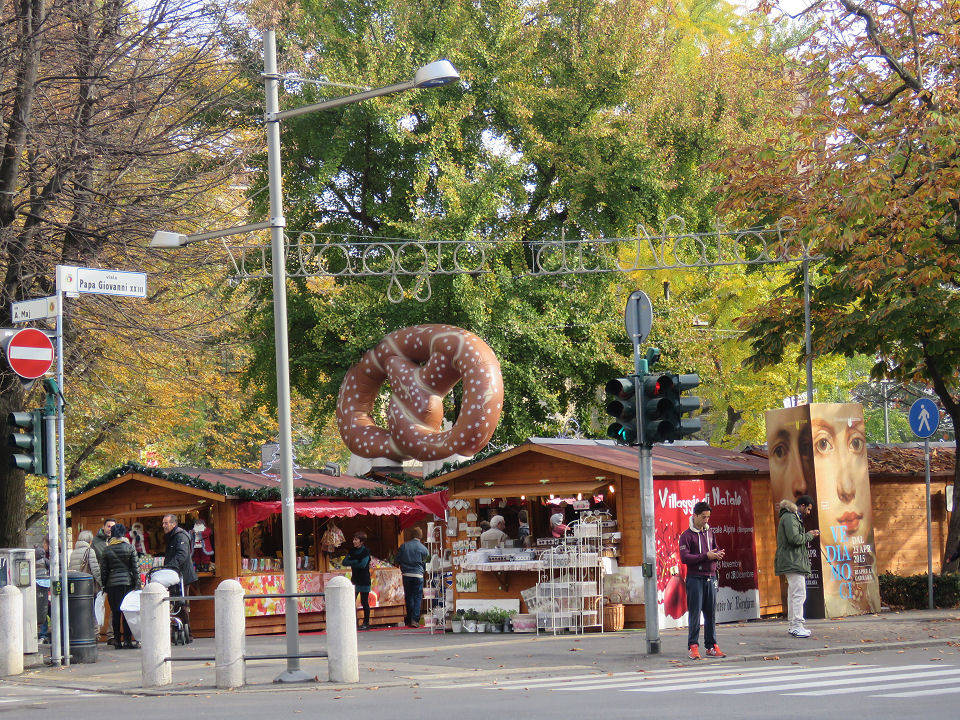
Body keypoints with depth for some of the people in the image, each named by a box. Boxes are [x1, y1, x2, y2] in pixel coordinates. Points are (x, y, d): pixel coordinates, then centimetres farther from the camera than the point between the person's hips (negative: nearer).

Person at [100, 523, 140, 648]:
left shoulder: (107, 549, 4)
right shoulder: (129, 547, -1)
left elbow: (104, 569, 6)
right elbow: (135, 567, -1)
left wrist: (104, 584, 13)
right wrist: (137, 585, 2)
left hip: (112, 583, 2)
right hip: (127, 581, -1)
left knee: (115, 613, 6)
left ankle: (117, 640, 5)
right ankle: (127, 640, -3)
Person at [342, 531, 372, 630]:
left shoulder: (365, 551, -7)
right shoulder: (352, 551, 11)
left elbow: (363, 564, -19)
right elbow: (344, 562, 3)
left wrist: (351, 563, -8)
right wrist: (355, 562, -12)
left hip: (364, 580, -6)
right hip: (355, 579, 6)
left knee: (364, 602, 0)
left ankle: (366, 623, 8)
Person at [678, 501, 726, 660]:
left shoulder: (709, 532, 15)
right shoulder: (686, 535, -4)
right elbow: (684, 558, -13)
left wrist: (718, 553, -1)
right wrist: (706, 556, -17)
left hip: (710, 577, 6)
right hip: (695, 578, -6)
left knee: (711, 614, 7)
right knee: (695, 613, -6)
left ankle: (711, 646, 11)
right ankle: (693, 647, -3)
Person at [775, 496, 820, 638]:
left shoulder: (793, 517, 22)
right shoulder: (789, 518, -12)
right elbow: (794, 539, -21)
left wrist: (808, 535, 13)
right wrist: (810, 536, -8)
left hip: (792, 562, 11)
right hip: (792, 562, -11)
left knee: (793, 594, 14)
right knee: (799, 594, -14)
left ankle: (792, 625, 19)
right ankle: (796, 626, -17)